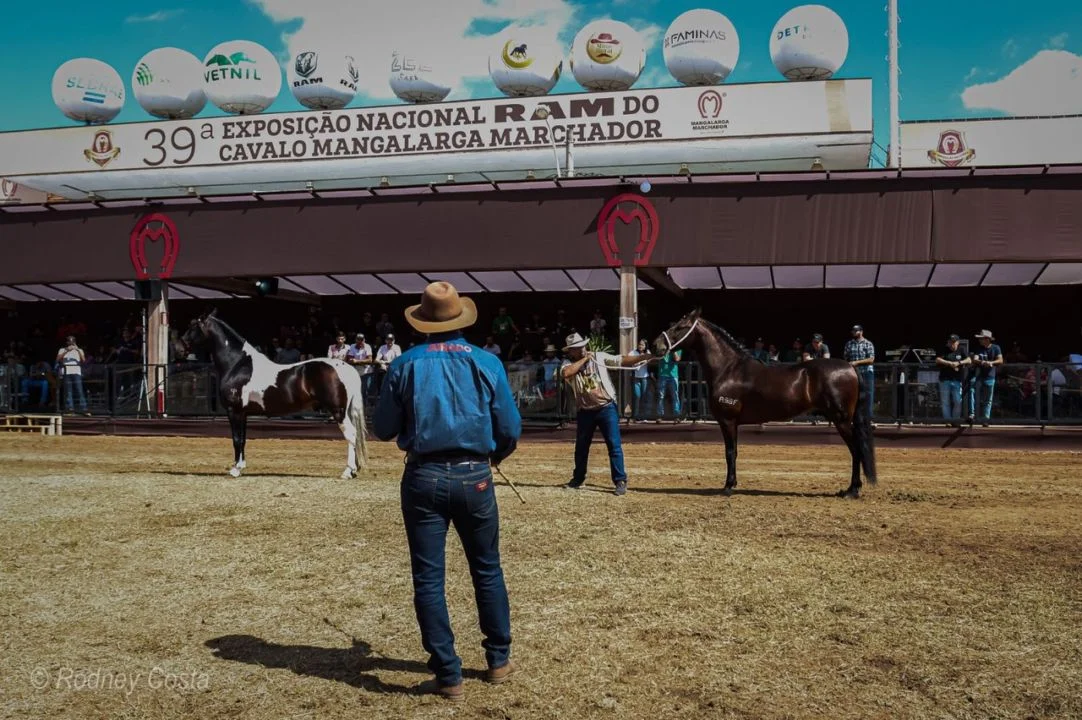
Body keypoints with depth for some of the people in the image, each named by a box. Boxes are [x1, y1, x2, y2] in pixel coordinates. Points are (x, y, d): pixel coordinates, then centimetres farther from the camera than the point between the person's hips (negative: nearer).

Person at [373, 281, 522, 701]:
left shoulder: (405, 365, -3)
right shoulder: (487, 363, -2)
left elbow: (383, 430, 2)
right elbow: (510, 430, 1)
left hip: (424, 478, -1)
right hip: (474, 477, 1)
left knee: (428, 578, 6)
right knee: (488, 570, 18)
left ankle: (448, 676, 9)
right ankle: (499, 660, 28)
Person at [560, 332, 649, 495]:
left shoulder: (599, 357, -2)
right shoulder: (568, 364, -3)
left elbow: (622, 360, -7)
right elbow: (566, 373, -26)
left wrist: (643, 357, -18)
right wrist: (584, 359, -17)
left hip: (607, 408, -2)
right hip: (585, 412, 2)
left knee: (614, 445, -5)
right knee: (581, 447, 15)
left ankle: (620, 481, -1)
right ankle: (578, 479, 31)